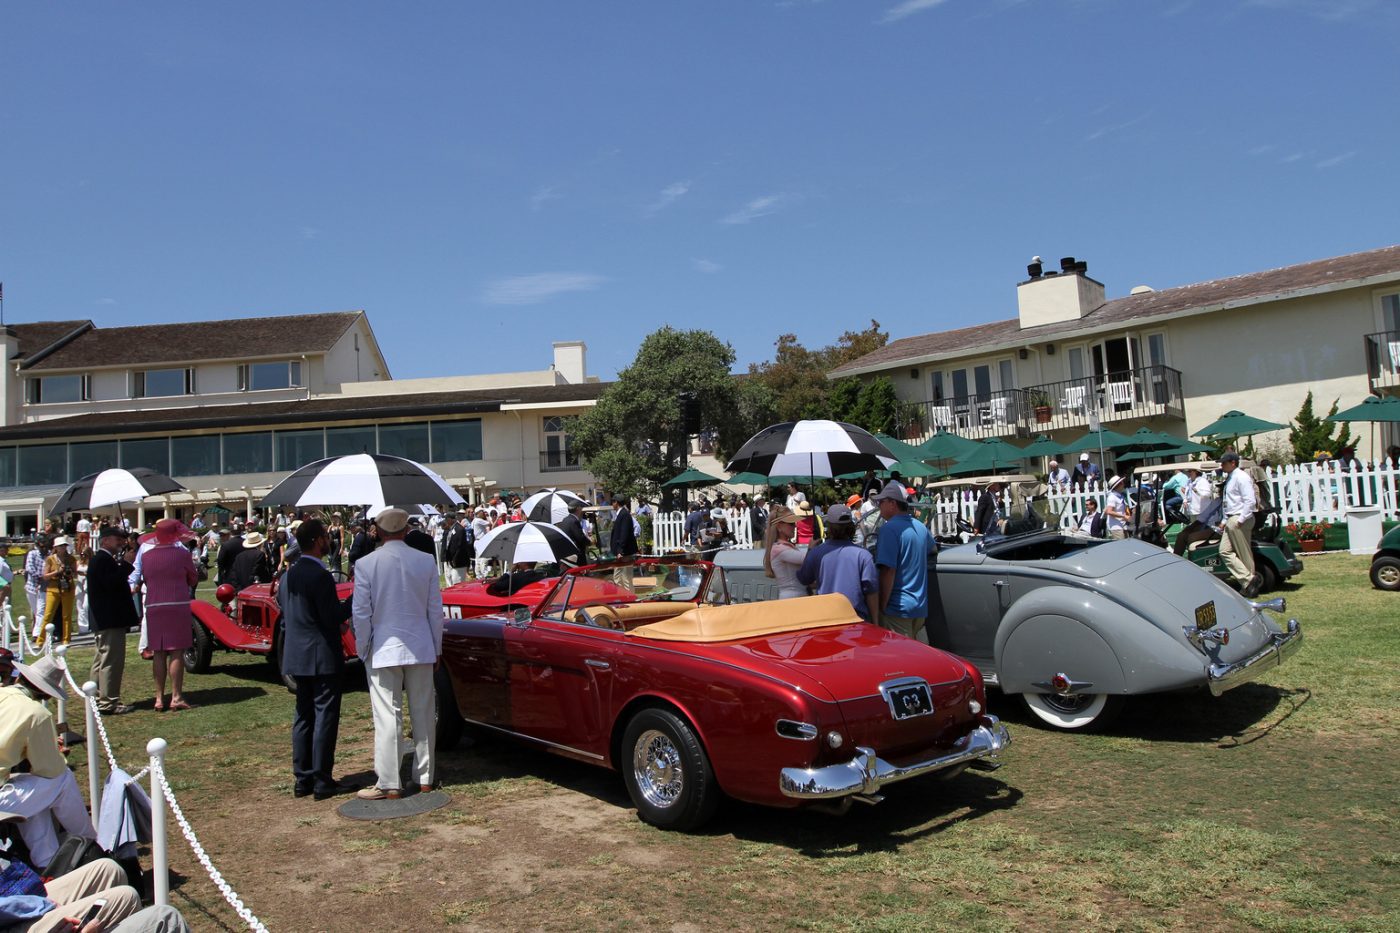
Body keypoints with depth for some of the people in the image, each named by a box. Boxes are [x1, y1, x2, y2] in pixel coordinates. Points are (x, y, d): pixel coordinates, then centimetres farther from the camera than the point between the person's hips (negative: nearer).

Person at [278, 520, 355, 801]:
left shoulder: (288, 575, 9)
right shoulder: (320, 576, -18)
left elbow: (286, 614, 15)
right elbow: (334, 617, -19)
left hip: (296, 656, 8)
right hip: (322, 657, -8)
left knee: (303, 716, 14)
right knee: (325, 716, -1)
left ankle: (302, 778, 19)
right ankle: (322, 781, 4)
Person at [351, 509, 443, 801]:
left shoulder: (365, 564, -9)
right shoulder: (426, 561, -2)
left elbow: (361, 613, -7)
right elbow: (436, 610, 3)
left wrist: (364, 651, 5)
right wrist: (437, 648, 12)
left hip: (383, 650, -2)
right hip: (420, 649, 3)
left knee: (388, 717, 2)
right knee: (424, 714, 11)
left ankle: (389, 784, 6)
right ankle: (425, 778, 19)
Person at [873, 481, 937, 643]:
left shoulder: (889, 529, -15)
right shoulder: (920, 527, 9)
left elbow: (888, 571, -21)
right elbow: (933, 548, 32)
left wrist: (882, 606, -15)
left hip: (898, 607, -8)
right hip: (920, 607, 8)